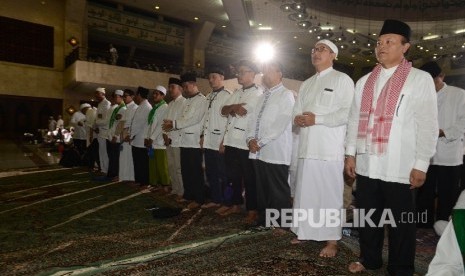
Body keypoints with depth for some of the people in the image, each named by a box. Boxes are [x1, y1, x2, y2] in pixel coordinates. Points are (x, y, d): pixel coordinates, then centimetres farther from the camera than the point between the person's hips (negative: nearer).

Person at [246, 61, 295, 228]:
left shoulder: (286, 95, -3)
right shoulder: (262, 97, 21)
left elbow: (281, 123, -15)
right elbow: (252, 119, 16)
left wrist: (260, 142, -16)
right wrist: (251, 139, -2)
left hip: (276, 152, -7)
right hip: (258, 152, 7)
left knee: (278, 191, -1)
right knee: (261, 189, 12)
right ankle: (263, 220, 24)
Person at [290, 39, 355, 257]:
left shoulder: (342, 80, 1)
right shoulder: (306, 84, 22)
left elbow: (347, 113, -11)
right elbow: (297, 111, 19)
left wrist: (317, 119, -15)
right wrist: (298, 119, -5)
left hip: (329, 148, -6)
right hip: (306, 147, 6)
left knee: (329, 195, -2)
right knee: (305, 192, 10)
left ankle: (331, 240, 10)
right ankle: (305, 231, 24)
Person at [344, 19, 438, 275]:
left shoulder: (421, 79, -2)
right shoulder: (364, 82, 12)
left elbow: (428, 125, -6)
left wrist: (421, 164, -10)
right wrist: (350, 153, 7)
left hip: (400, 168, -4)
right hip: (366, 164, 5)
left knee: (400, 223, 8)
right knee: (367, 216, 15)